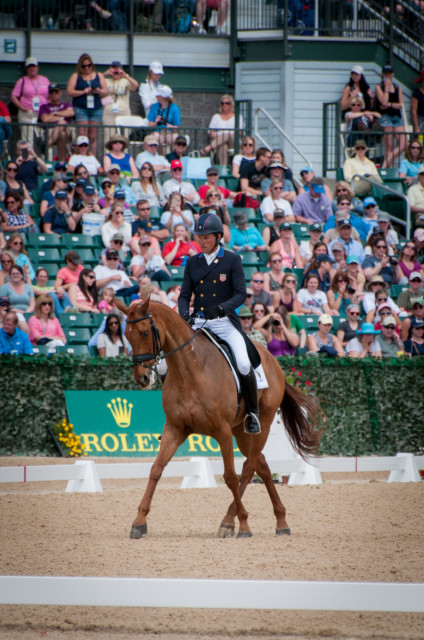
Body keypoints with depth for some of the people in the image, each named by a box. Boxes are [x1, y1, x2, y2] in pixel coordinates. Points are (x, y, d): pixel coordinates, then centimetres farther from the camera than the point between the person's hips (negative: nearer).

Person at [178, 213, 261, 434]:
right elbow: (184, 295, 10)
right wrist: (184, 314, -12)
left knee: (243, 364, -25)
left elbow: (241, 294, -7)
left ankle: (253, 413, -4)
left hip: (225, 322, -3)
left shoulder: (232, 260, 1)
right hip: (198, 323, 3)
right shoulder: (192, 263, 11)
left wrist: (221, 308, -25)